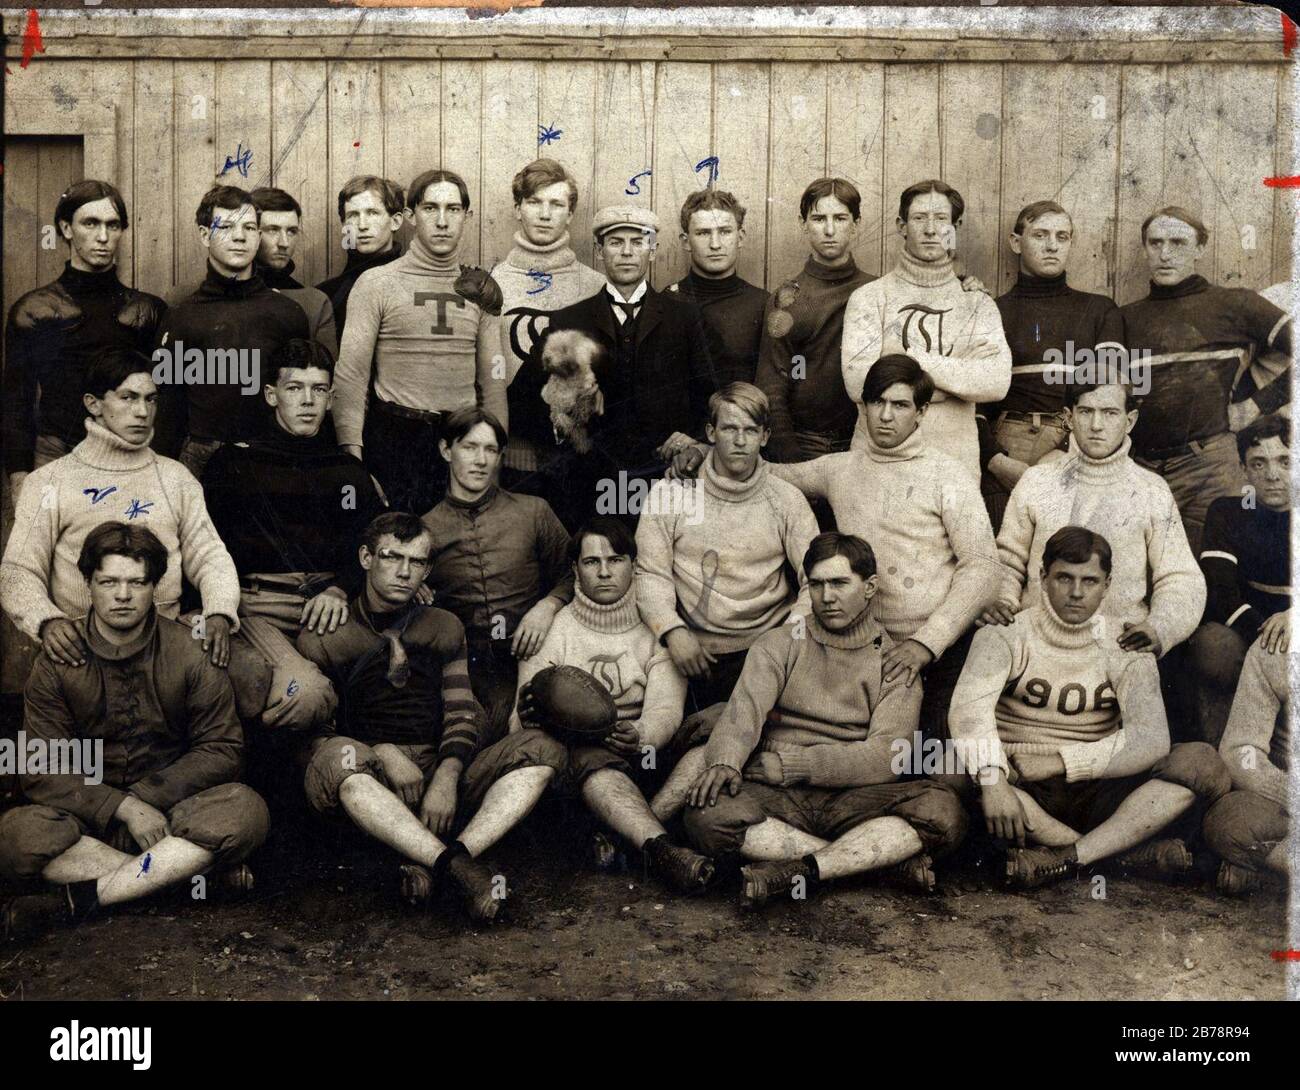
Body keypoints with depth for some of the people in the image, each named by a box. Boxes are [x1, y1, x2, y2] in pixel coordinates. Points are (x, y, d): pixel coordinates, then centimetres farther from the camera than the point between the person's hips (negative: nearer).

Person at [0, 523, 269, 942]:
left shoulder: (190, 652, -3)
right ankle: (190, 869, -25)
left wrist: (144, 797, -14)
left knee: (245, 809, -31)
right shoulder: (57, 663, -2)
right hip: (88, 819, 0)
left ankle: (75, 900, -28)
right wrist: (124, 808, -22)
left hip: (172, 808, 0)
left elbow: (222, 748, -3)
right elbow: (42, 770, -8)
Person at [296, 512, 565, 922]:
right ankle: (458, 868, -44)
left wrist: (448, 776, -12)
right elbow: (309, 735, 0)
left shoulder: (443, 628, 17)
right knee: (339, 756, -37)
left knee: (541, 748, -19)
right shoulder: (323, 641, 6)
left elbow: (462, 712, 9)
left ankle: (430, 867, -36)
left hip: (440, 780, 3)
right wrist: (383, 753, -18)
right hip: (370, 786, -3)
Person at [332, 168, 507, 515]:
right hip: (394, 439, -3)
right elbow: (351, 374, -5)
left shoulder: (480, 291, 12)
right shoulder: (376, 284, 0)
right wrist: (351, 453, -14)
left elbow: (493, 379, 13)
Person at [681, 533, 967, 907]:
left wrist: (786, 763, -12)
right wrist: (724, 761, -28)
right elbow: (744, 708, -5)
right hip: (779, 799, 1)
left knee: (944, 811, -27)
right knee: (706, 815, -30)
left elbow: (885, 757, -4)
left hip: (853, 800, 0)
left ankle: (799, 870, -29)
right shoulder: (779, 645, 13)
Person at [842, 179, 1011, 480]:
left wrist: (913, 360, -14)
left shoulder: (977, 304, 6)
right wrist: (961, 372, -11)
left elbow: (997, 383, -10)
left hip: (956, 463, 2)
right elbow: (858, 382, -15)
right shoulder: (868, 298, 0)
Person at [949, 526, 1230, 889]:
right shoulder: (1007, 634, -1)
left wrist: (1059, 762, -21)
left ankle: (1064, 859, -31)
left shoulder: (1122, 647, 3)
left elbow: (1150, 740, -13)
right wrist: (992, 780, -38)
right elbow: (968, 706, -21)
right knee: (960, 769, -34)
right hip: (1025, 794, -1)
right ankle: (1126, 856, -28)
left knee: (1202, 761, -20)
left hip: (1098, 794, 2)